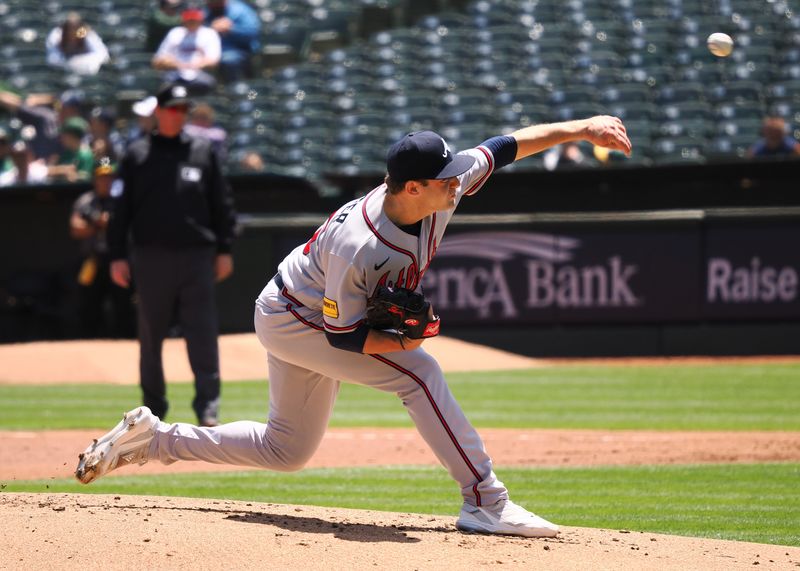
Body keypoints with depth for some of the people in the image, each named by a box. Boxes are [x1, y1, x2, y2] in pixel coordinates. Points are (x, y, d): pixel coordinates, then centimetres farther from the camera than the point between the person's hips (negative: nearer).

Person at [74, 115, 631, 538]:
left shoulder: (448, 183, -19)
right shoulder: (357, 246, -38)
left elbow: (506, 146, -8)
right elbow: (344, 335, -27)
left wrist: (580, 128, -10)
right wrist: (404, 342, -35)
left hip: (321, 317, 9)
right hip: (291, 320, -9)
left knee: (286, 450, 17)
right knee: (418, 372, -23)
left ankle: (150, 437, 24)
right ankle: (486, 503, -21)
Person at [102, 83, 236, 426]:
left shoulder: (203, 152, 9)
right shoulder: (137, 156, 6)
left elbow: (222, 204, 11)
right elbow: (120, 209, 5)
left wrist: (224, 249, 5)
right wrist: (117, 256, -1)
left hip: (196, 256, 0)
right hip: (151, 256, 0)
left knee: (203, 334, -7)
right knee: (151, 336, 6)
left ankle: (207, 407, -8)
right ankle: (153, 406, 16)